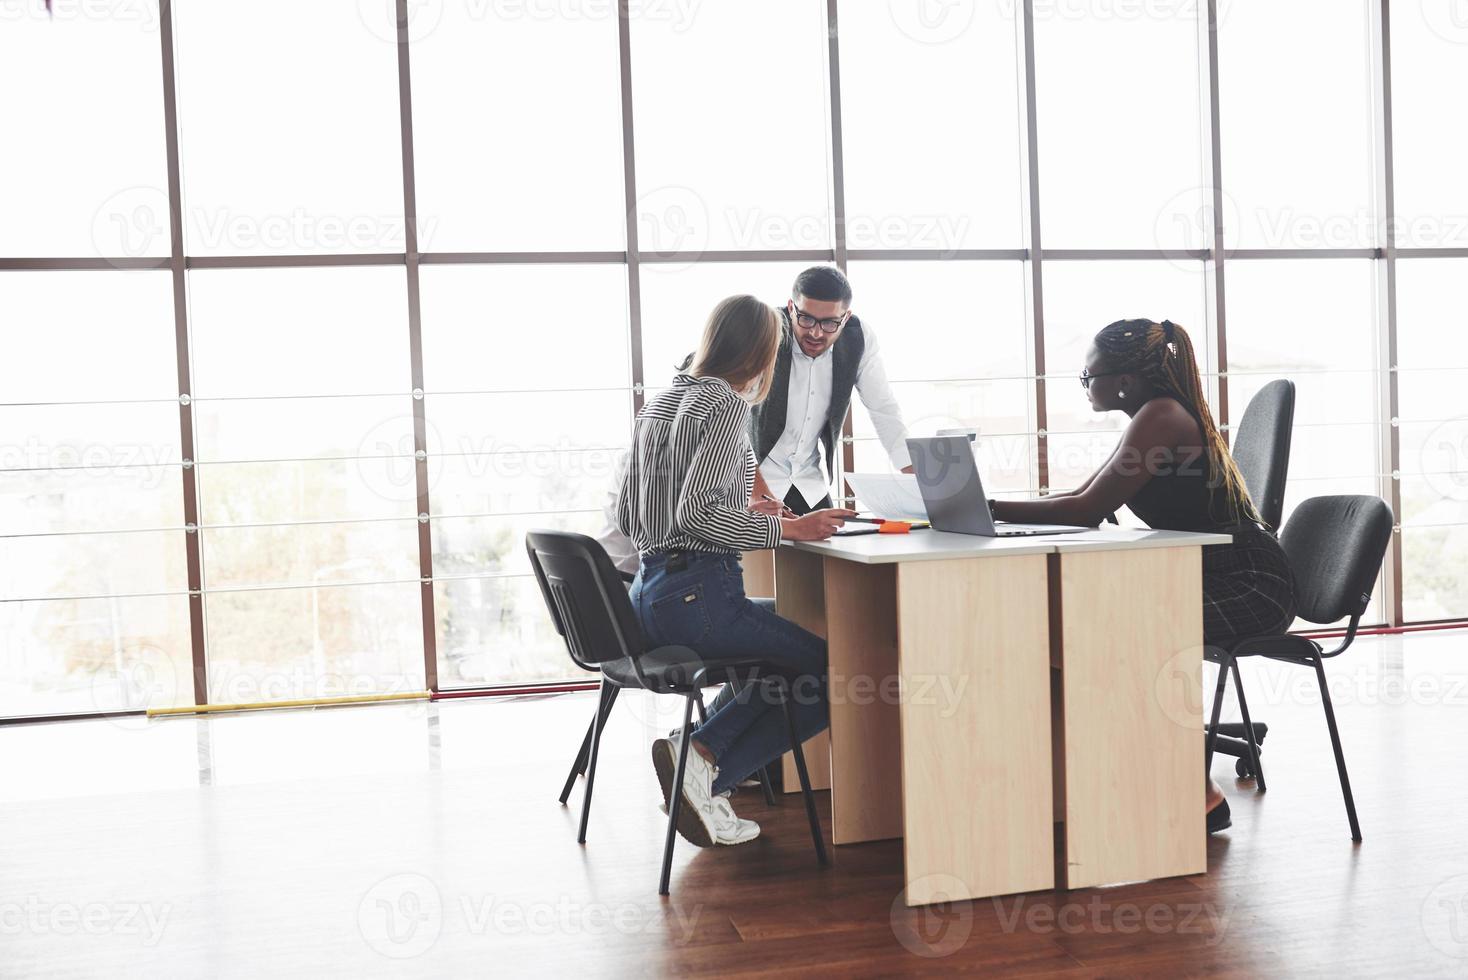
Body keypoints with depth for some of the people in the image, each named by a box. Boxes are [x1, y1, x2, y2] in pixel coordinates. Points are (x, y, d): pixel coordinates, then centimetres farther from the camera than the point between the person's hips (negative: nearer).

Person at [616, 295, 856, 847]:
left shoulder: (657, 405, 16)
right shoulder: (727, 406, -10)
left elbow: (626, 518, 19)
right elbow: (696, 512, -21)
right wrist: (785, 528, -14)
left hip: (647, 596, 9)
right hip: (698, 595, -9)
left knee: (778, 620, 28)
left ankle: (704, 756, 8)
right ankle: (704, 765, -10)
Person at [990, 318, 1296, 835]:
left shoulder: (1161, 416, -16)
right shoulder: (1158, 415, 15)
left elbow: (1088, 509, -20)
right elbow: (1083, 497, 13)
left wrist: (993, 509, -16)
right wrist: (997, 508, 2)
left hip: (1250, 584, -10)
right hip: (1215, 576, 10)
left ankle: (1200, 791, -9)